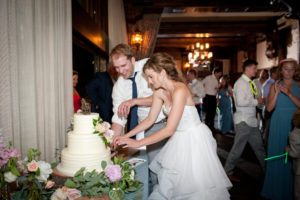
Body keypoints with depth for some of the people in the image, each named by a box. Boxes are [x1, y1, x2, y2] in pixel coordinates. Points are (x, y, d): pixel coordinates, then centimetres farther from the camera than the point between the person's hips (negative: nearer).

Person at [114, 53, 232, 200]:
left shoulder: (180, 90, -26)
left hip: (195, 139, -7)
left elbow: (169, 129, -27)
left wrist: (138, 143, -25)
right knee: (168, 182, 10)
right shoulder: (159, 92, -1)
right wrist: (126, 136, 1)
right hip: (179, 139, 7)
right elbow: (150, 120, 6)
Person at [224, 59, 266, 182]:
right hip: (243, 121, -9)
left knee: (259, 146, 19)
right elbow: (241, 102, -26)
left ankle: (266, 168, 35)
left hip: (251, 120, 9)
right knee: (238, 148, -1)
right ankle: (228, 172, 13)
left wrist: (259, 100, 2)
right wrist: (256, 101, -15)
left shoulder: (249, 83, 13)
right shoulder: (241, 82, -15)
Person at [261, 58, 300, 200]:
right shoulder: (275, 86, 7)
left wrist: (289, 93, -18)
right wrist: (277, 92, -10)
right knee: (276, 155, 6)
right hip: (278, 124, 1)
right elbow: (269, 108, -1)